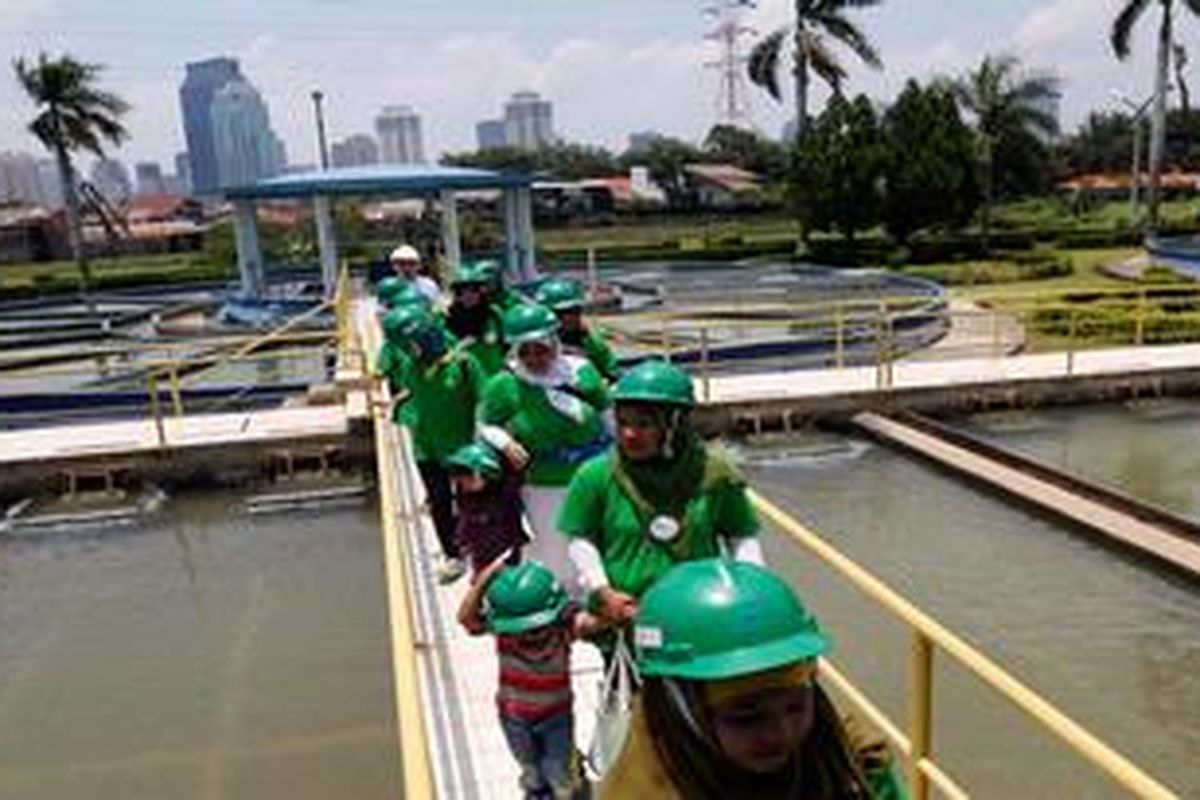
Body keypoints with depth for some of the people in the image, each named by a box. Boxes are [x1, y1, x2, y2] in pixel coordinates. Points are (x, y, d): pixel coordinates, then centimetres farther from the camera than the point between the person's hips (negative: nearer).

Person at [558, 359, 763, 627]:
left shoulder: (713, 473, -4)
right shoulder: (596, 476, -7)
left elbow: (742, 538, 7)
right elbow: (581, 540, 2)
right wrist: (602, 591, -8)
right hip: (622, 611, 0)